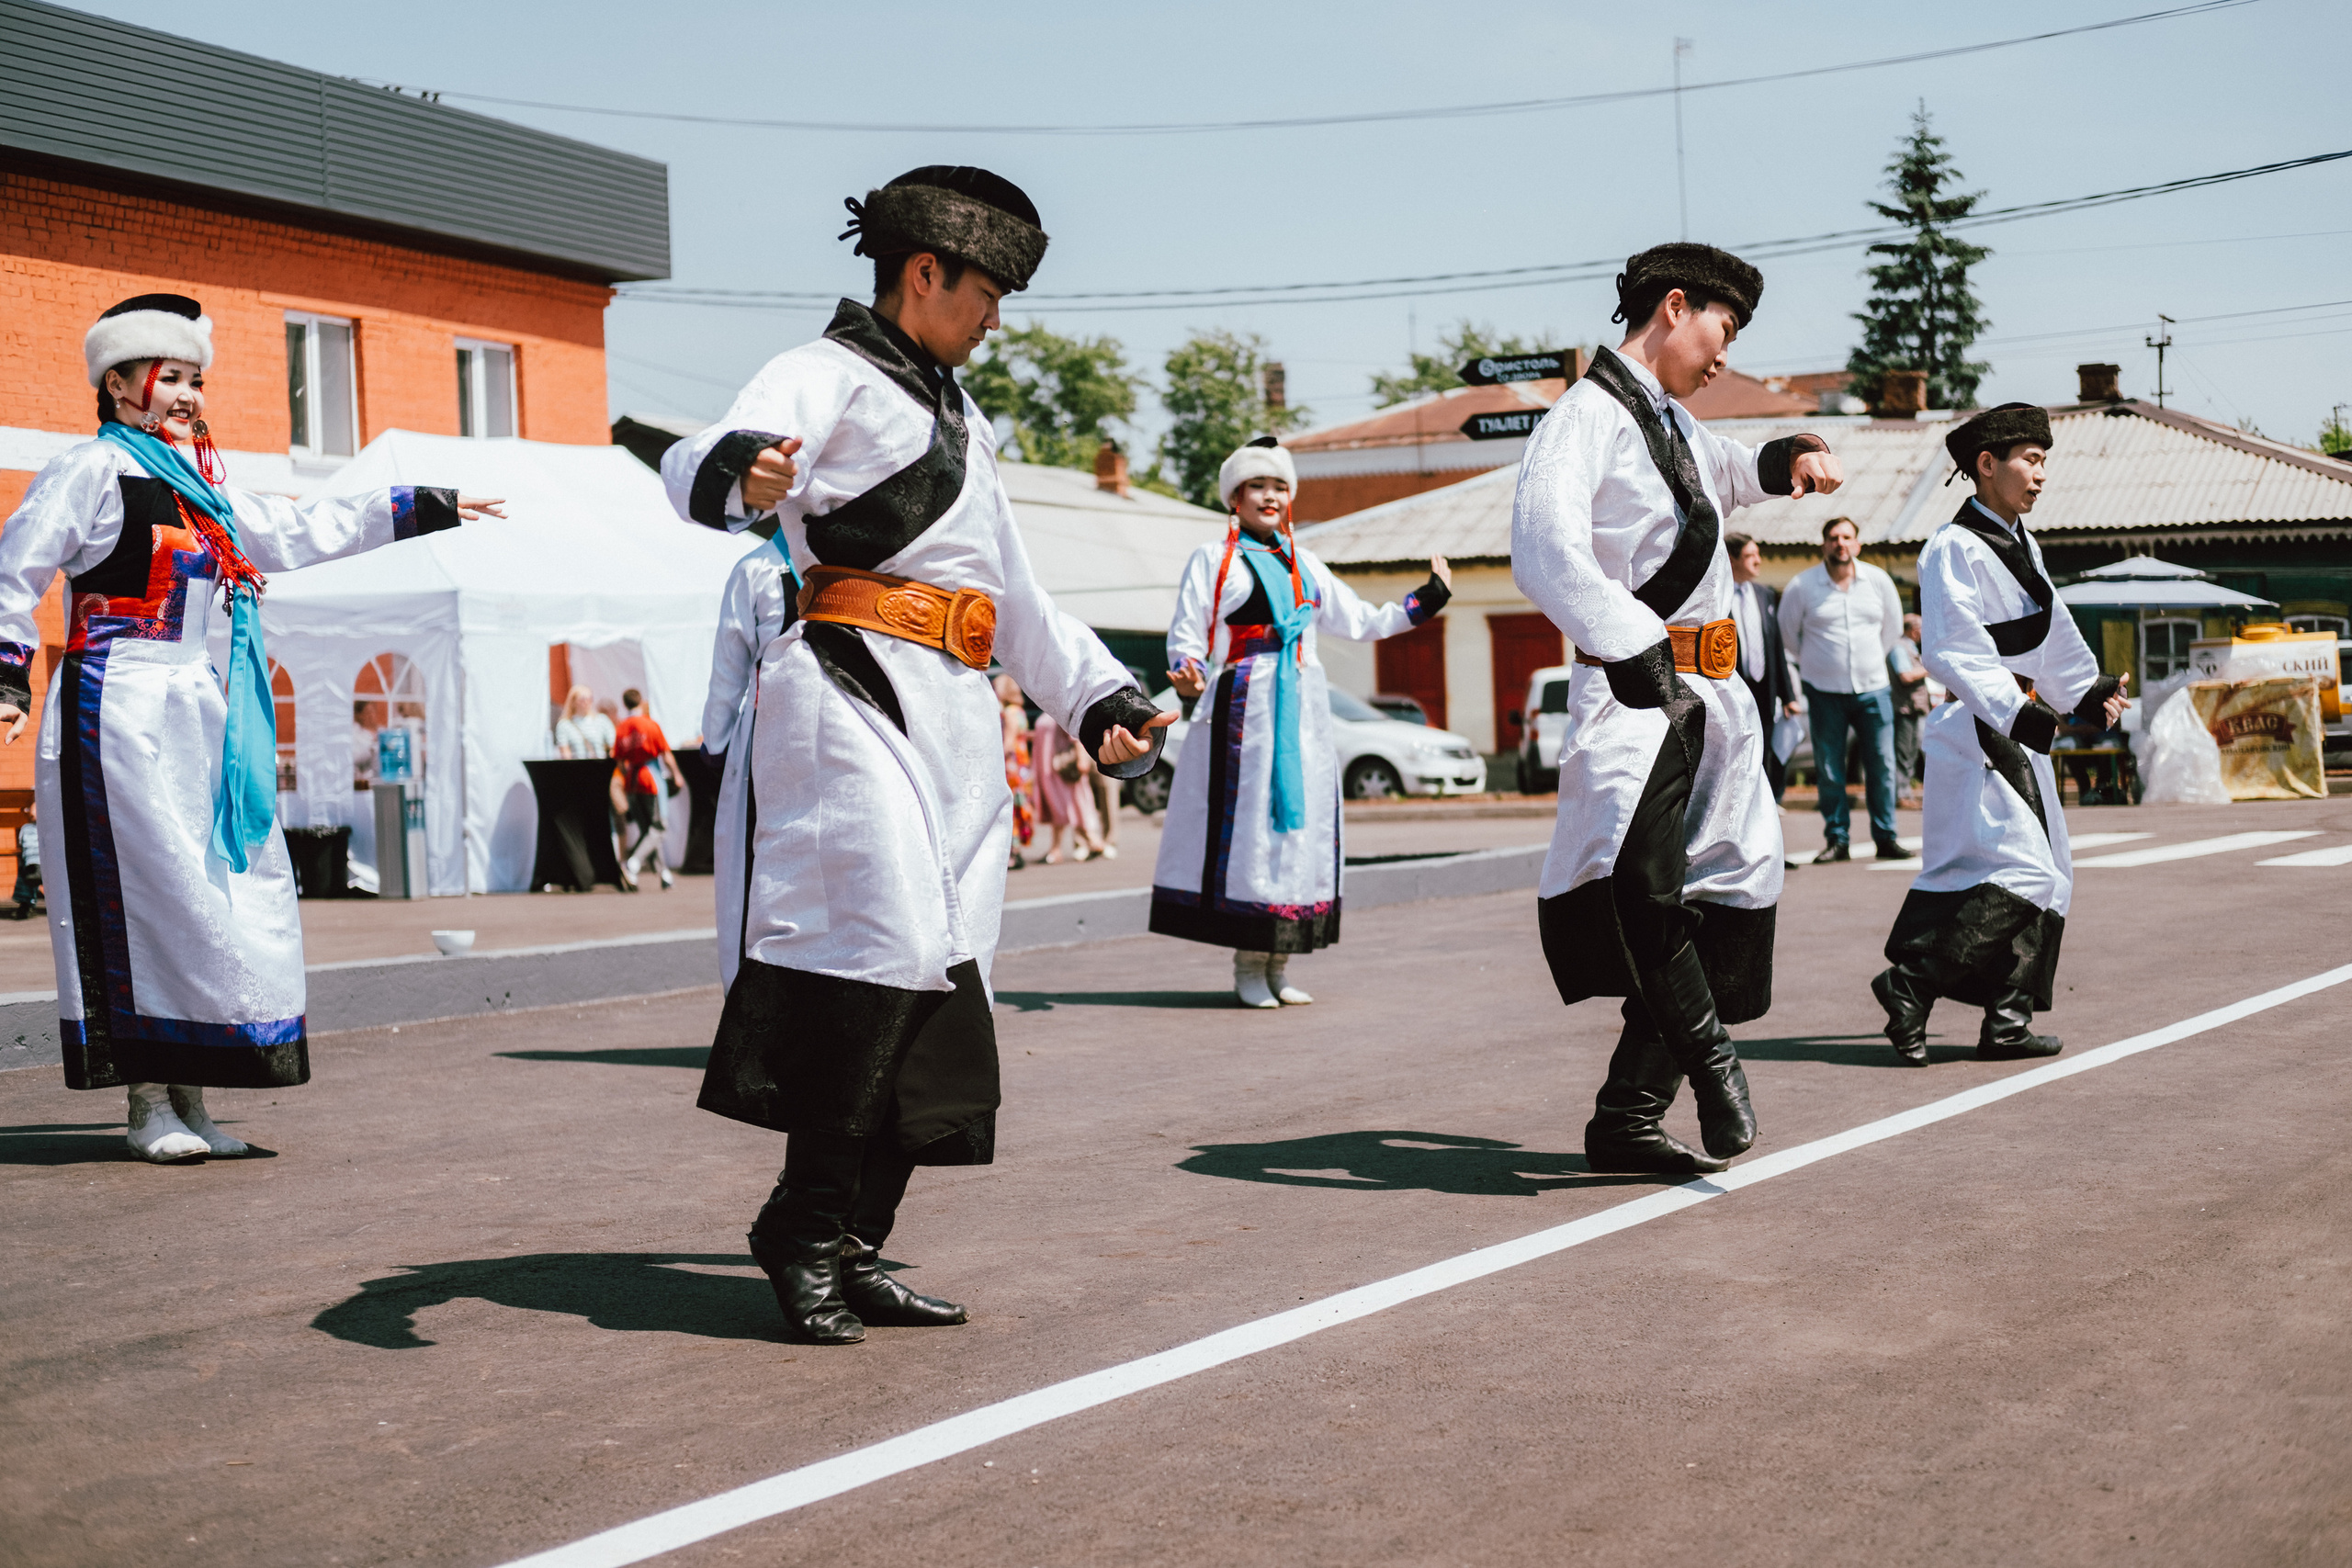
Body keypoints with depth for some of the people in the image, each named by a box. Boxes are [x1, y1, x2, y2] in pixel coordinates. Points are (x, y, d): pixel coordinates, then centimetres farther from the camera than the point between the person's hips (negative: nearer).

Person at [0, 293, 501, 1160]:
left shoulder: (196, 483, 20)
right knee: (146, 893, -8)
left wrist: (429, 508, 32)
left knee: (228, 888, 4)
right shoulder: (93, 470, -3)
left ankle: (188, 1098, 10)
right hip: (119, 707, -8)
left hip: (196, 710, 8)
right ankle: (151, 1104, -3)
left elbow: (297, 530, 29)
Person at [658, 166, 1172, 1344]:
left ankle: (851, 1251, 6)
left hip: (955, 716, 9)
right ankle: (802, 1230, -9)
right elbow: (697, 465, -19)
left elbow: (1013, 595, 36)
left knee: (939, 976, 2)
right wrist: (734, 476, -42)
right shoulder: (833, 374, 1)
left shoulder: (953, 414, 29)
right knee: (884, 944, -20)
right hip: (853, 690, -9)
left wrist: (1097, 695, 31)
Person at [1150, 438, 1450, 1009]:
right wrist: (1188, 679, -22)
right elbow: (1186, 639, -1)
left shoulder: (1304, 564, 19)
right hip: (1243, 708, -5)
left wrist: (1426, 601, 23)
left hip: (1303, 713, 5)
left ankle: (1278, 967, 9)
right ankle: (1248, 969, 0)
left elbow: (1359, 622, 27)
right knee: (1249, 824, -8)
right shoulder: (1213, 560, 3)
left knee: (1301, 823, 2)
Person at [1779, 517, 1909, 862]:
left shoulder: (1878, 581, 4)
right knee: (1829, 769, 0)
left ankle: (1885, 838, 8)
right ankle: (1836, 840, 9)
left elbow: (1893, 626, 20)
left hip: (1872, 688, 2)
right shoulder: (1802, 585, -3)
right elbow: (1788, 630, 12)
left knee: (1881, 765, 0)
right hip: (1824, 691, -1)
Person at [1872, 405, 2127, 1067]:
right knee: (2014, 869, -17)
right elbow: (1953, 653, -21)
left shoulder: (2019, 544, 16)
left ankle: (2006, 1021, 10)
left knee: (2044, 875, 7)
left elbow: (2052, 631, 30)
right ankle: (1909, 981, -10)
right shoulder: (1954, 548, -13)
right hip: (1975, 731, -10)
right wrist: (2014, 711, -27)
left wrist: (2087, 691, 29)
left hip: (2021, 727, 10)